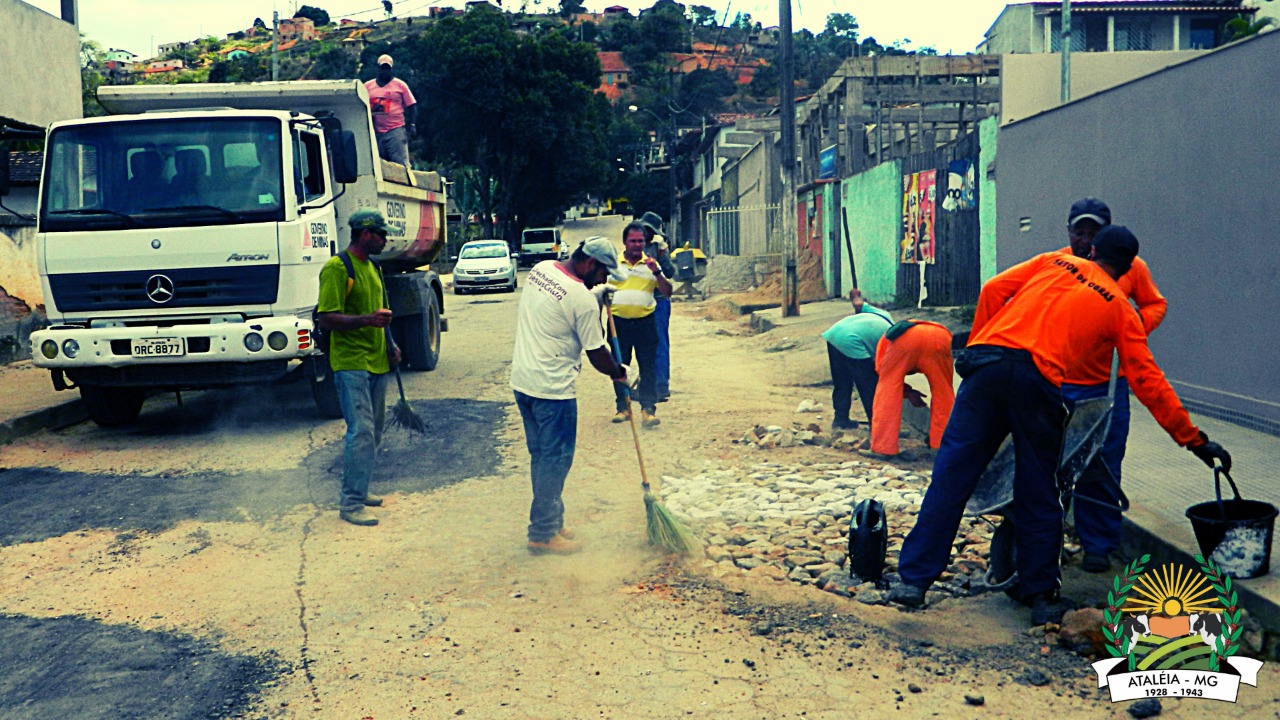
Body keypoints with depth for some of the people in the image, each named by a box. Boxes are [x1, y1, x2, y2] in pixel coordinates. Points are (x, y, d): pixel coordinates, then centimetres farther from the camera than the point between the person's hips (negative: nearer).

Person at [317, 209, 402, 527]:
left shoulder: (372, 267, 16)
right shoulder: (337, 268, -12)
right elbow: (327, 320, -18)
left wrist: (390, 344, 12)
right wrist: (367, 320, -29)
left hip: (377, 362, 9)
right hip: (350, 363, -9)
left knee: (373, 431, 13)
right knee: (361, 432, -12)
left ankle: (357, 490, 26)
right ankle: (350, 503, -7)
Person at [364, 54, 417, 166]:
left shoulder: (400, 85, 8)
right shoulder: (367, 86, 13)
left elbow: (411, 106, 7)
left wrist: (411, 125, -5)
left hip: (395, 131, -3)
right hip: (374, 133, 3)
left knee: (401, 164, -11)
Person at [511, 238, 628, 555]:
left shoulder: (540, 269, 5)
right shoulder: (583, 300, -19)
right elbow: (597, 354, -13)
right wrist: (618, 373, 8)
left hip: (521, 379, 9)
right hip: (552, 388, -9)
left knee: (541, 455, 17)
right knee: (556, 459, 1)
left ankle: (550, 521, 26)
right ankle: (543, 534, 6)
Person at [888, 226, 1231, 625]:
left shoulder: (1055, 262, 25)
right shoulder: (1119, 309, 21)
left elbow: (993, 290, 12)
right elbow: (1149, 382, 19)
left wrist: (976, 347, 19)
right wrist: (1194, 440, 25)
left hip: (987, 362, 1)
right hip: (1039, 379, -1)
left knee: (952, 475, 3)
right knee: (1038, 494, 12)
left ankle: (915, 578, 2)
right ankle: (1040, 596, 16)